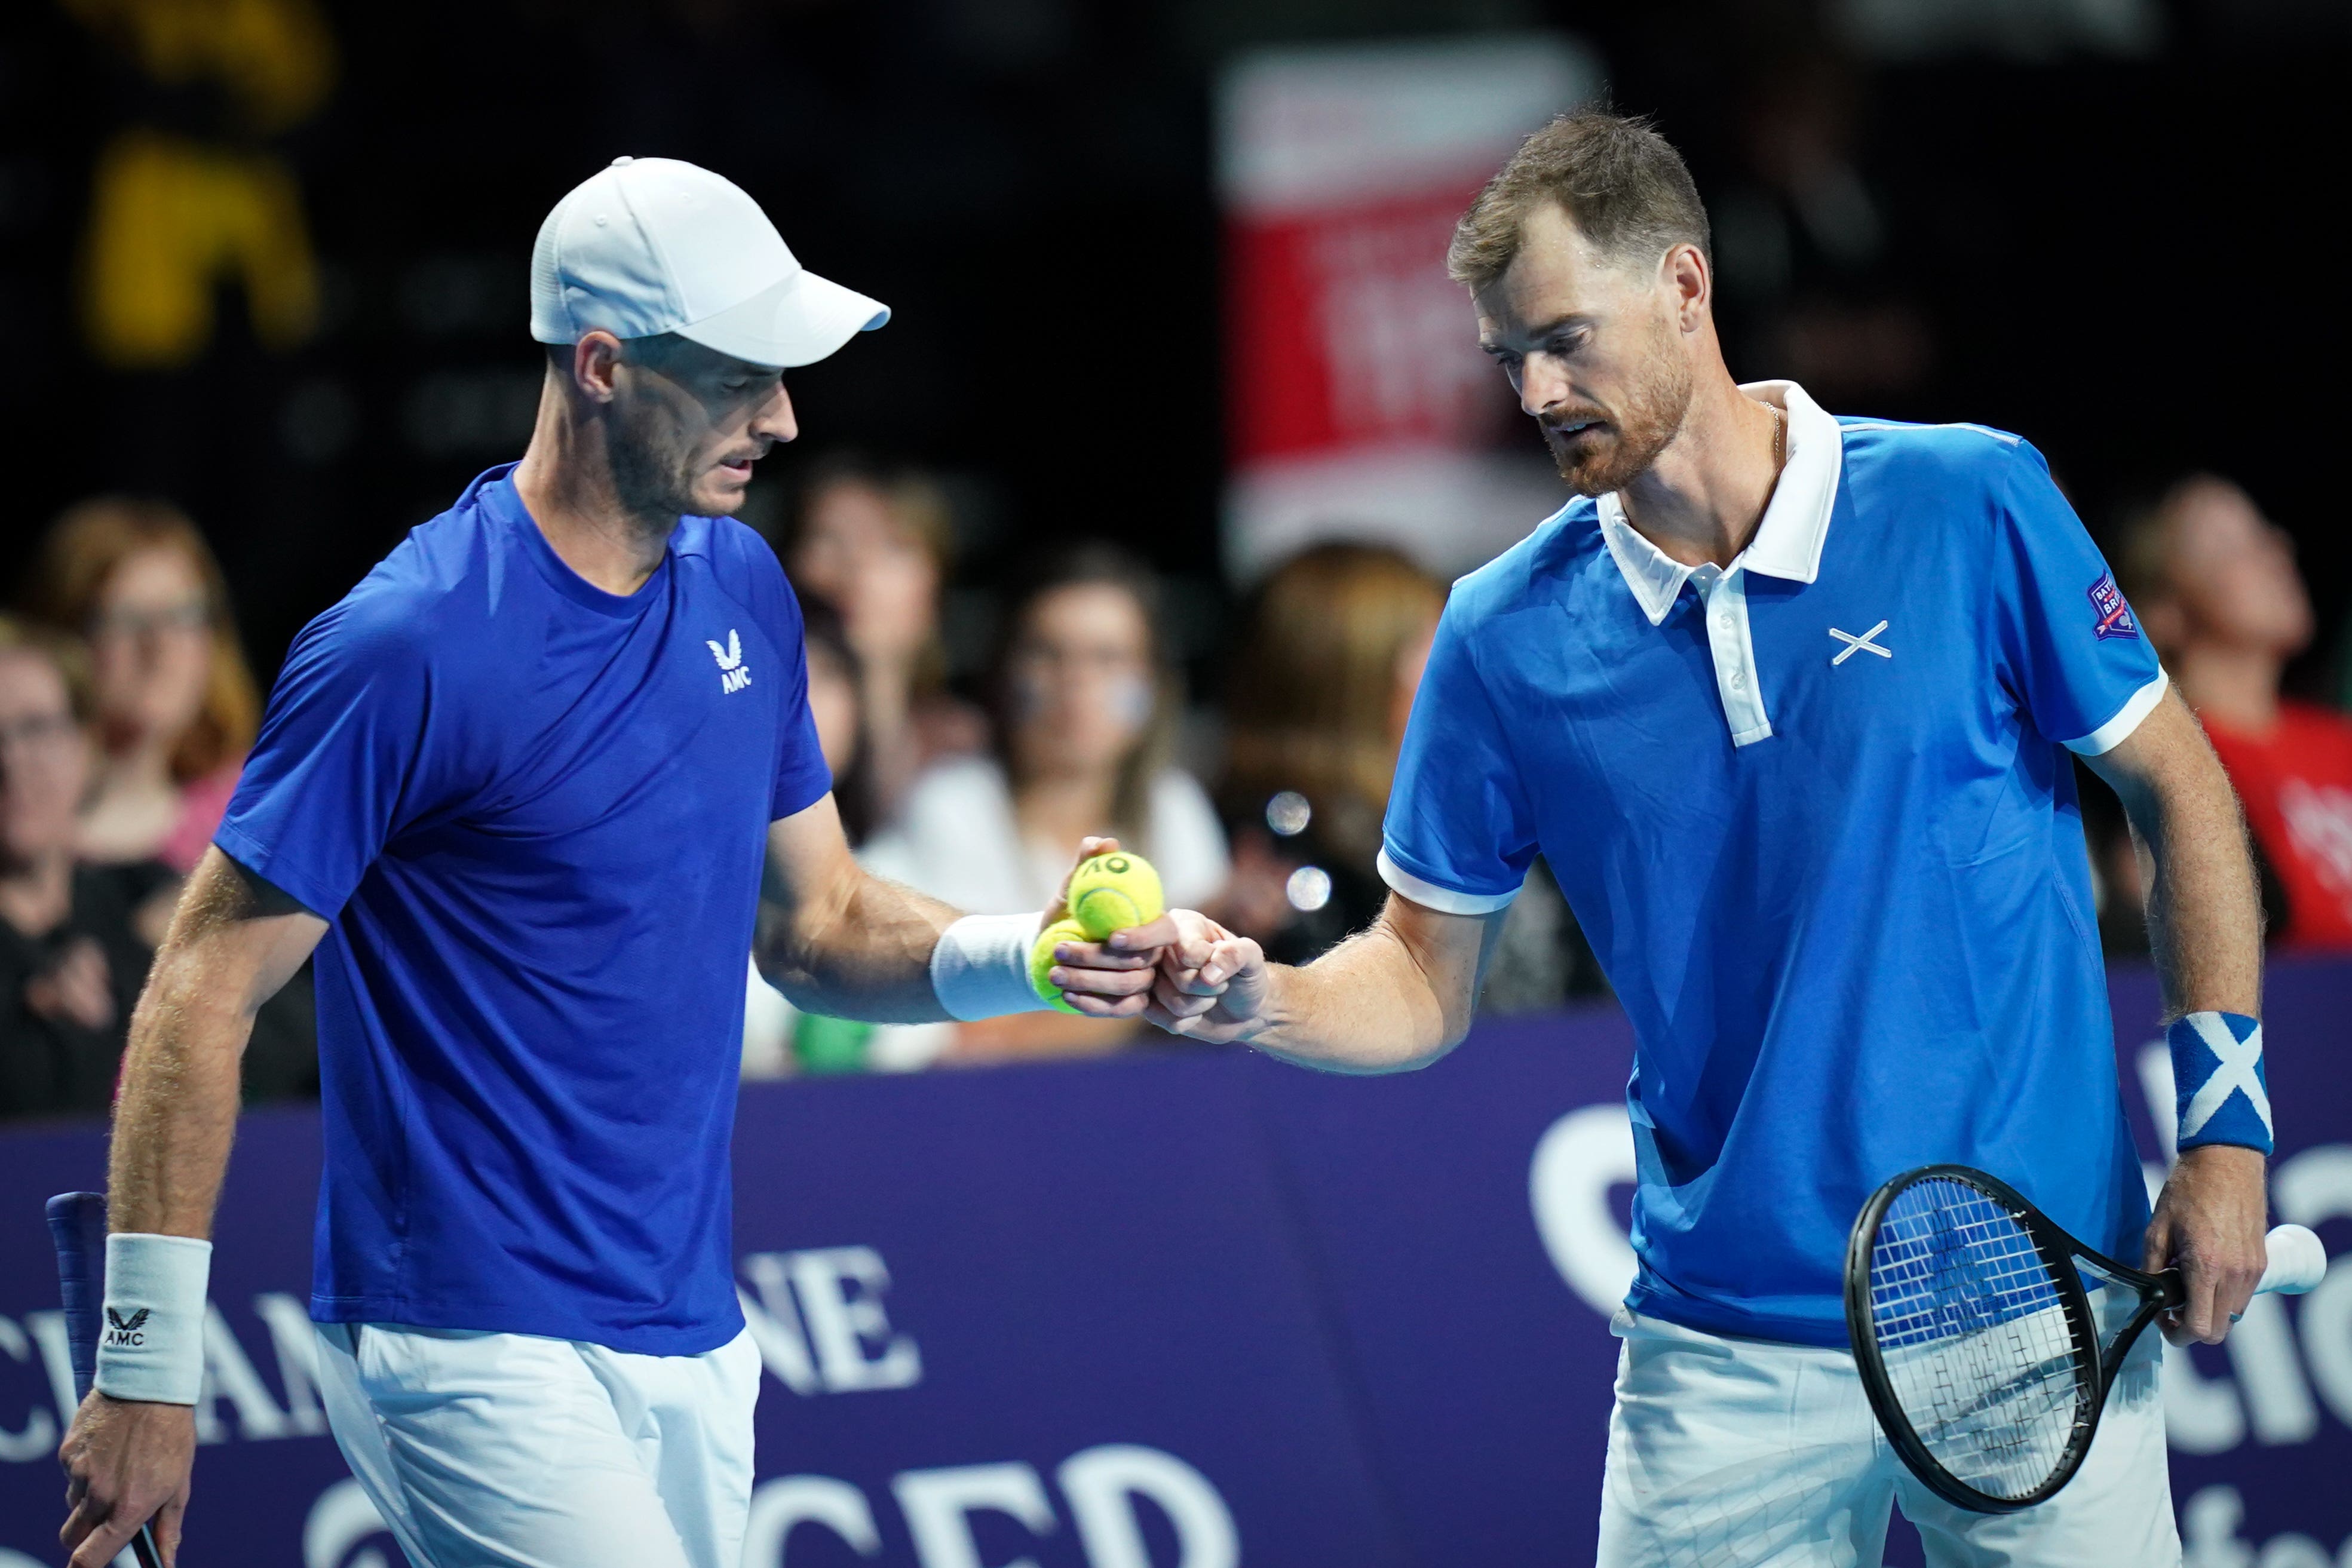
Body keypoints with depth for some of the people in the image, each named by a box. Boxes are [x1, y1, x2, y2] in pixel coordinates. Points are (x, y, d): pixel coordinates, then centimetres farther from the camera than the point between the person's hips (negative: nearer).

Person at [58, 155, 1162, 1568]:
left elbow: (820, 927, 18)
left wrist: (1019, 959, -4)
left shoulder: (744, 589, 9)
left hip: (696, 1347, 8)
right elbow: (205, 991, -12)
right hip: (482, 1362, -8)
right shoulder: (407, 646, -15)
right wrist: (149, 1377, -15)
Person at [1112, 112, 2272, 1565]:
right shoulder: (1506, 635, 0)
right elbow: (1424, 982, 7)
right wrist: (1254, 998, -14)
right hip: (1733, 1358, 1)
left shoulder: (1970, 505, -5)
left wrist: (2227, 1126, -3)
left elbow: (2177, 789, 3)